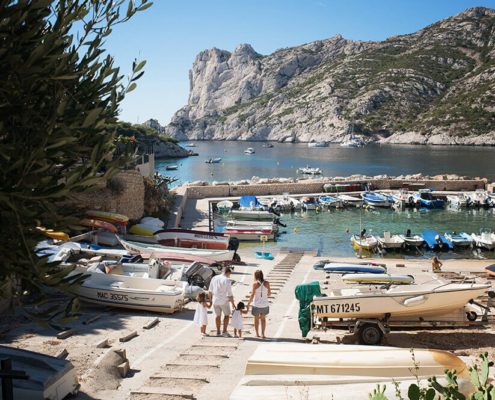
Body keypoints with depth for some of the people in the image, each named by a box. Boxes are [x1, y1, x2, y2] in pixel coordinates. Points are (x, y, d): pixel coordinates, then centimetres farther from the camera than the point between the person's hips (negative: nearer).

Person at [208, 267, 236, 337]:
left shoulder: (214, 278, 3)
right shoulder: (227, 280, -13)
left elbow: (210, 291, 9)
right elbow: (230, 294, -13)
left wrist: (211, 299, 23)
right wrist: (233, 303, -2)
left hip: (215, 301, 5)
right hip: (224, 301, -4)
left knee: (218, 315, 19)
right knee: (227, 315, 14)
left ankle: (218, 332, 23)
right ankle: (224, 331, 7)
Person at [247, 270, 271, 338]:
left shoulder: (255, 284, -12)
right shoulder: (267, 283, -5)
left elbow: (252, 295, -12)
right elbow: (269, 293, 4)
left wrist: (248, 304, -4)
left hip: (256, 305, -2)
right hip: (265, 304, 2)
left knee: (256, 319, 18)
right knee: (263, 318, 22)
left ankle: (257, 334, 23)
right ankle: (263, 334, 18)